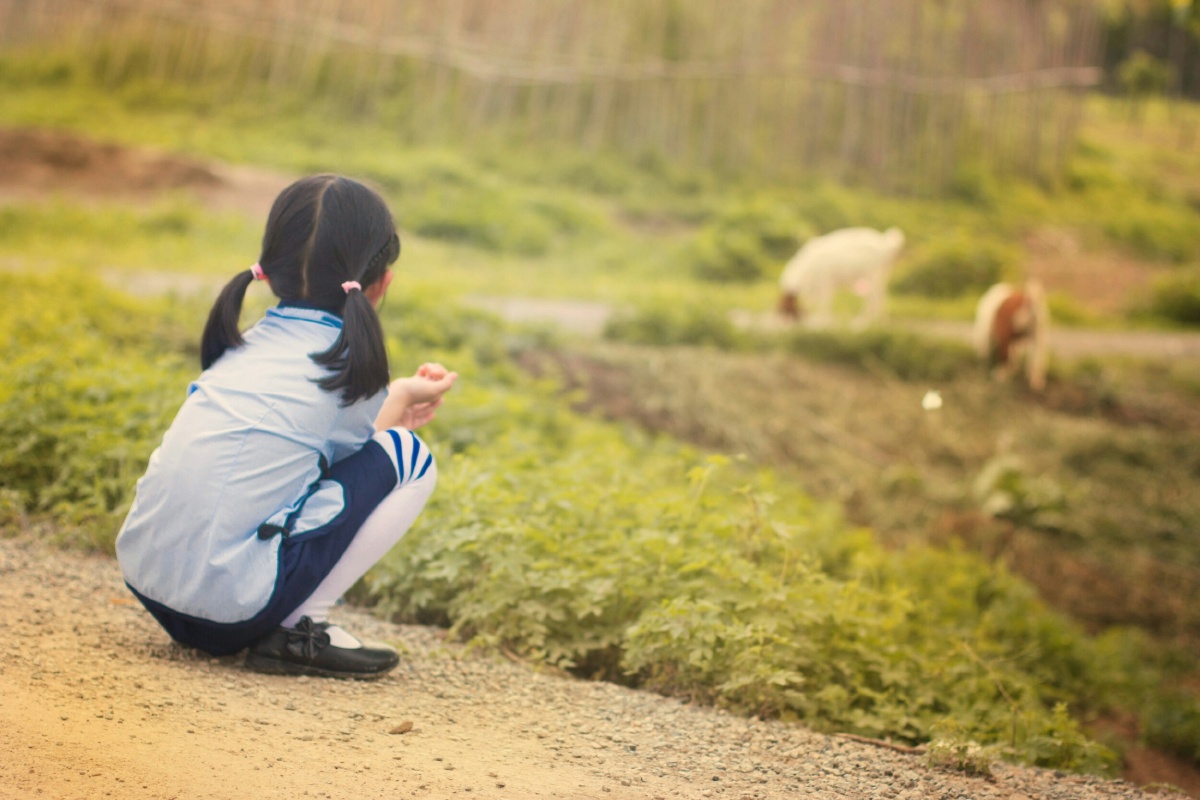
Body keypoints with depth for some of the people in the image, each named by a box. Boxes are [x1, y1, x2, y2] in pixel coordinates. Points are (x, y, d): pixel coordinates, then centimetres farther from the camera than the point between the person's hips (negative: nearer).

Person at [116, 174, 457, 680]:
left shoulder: (246, 344, 15)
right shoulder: (349, 364, -3)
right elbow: (351, 456, 14)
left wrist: (390, 403, 40)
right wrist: (402, 399, 29)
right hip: (228, 609, -8)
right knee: (409, 457, 3)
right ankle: (296, 631, -1)